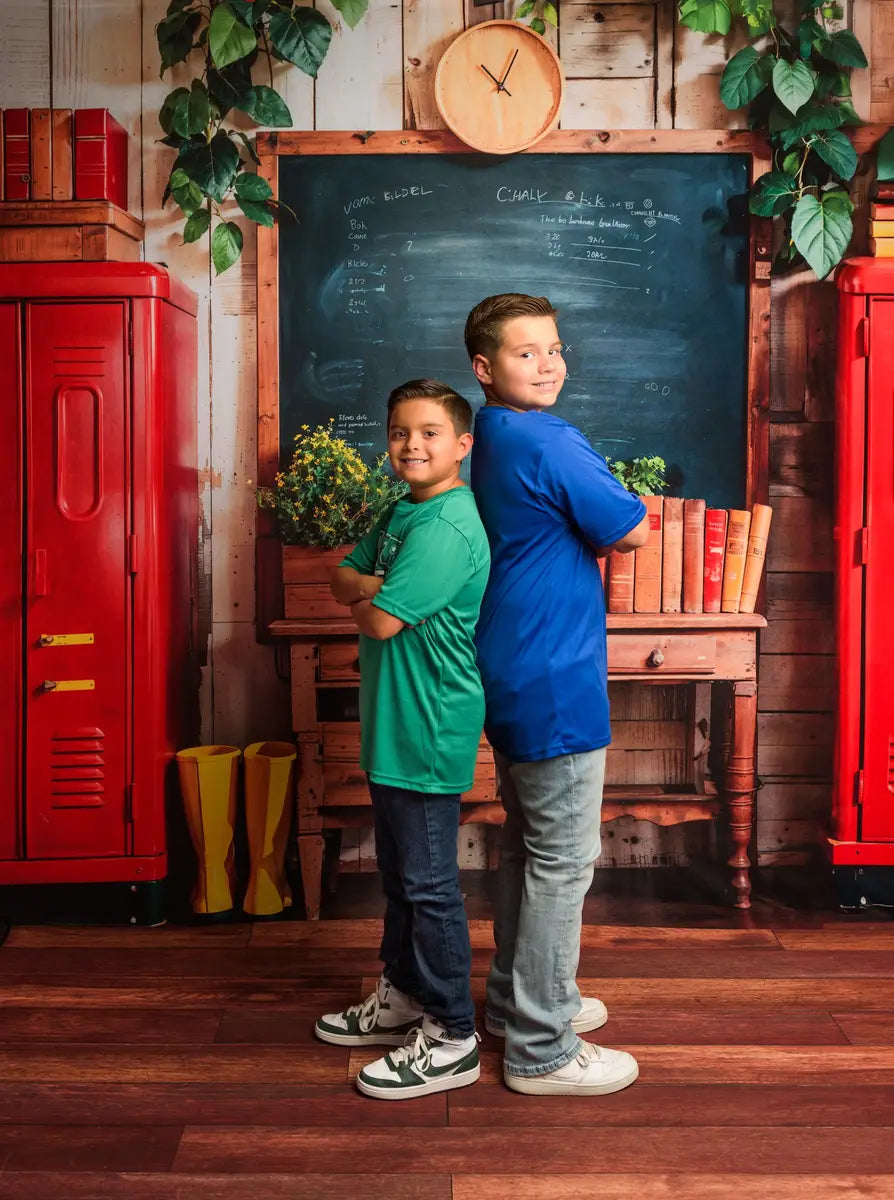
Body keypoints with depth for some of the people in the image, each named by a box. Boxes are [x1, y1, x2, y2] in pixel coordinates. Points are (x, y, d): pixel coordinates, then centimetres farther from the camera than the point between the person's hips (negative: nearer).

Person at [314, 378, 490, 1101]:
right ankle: (402, 997, 36)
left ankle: (451, 1038, 11)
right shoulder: (404, 511, 12)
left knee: (429, 883, -1)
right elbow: (343, 581, 11)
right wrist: (373, 584, -11)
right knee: (399, 871, 21)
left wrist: (366, 595, -2)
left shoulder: (447, 526, -20)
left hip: (430, 733, -10)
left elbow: (381, 620, -24)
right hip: (393, 724, 10)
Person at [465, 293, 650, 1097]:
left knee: (529, 844, 21)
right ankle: (541, 1050, 7)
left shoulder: (494, 437, 11)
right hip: (554, 683, -10)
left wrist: (581, 535, 3)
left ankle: (519, 999, 34)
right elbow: (632, 531, -12)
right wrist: (597, 530, 6)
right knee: (563, 860, -2)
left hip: (511, 677, 10)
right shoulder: (549, 443, -19)